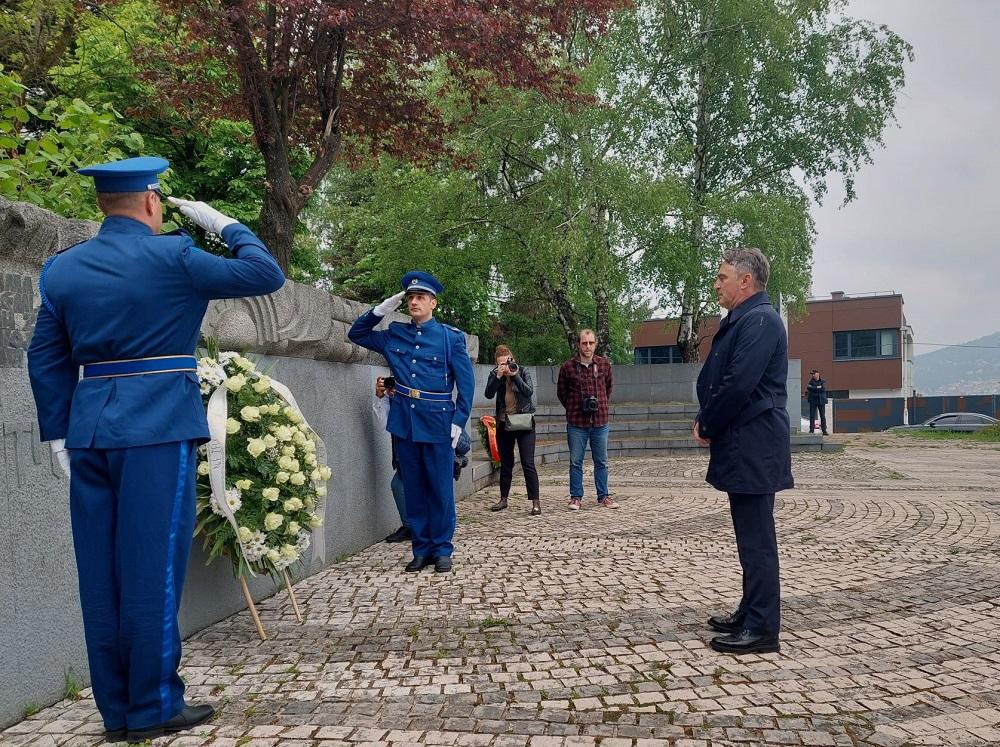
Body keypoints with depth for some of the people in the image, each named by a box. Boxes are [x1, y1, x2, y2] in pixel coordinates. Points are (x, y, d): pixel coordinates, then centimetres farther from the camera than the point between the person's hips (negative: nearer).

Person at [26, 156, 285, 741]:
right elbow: (266, 275, -1)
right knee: (152, 567, 1)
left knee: (101, 570, 10)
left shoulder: (63, 267, 11)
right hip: (157, 427, -6)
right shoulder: (172, 256, -6)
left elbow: (47, 358, 13)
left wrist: (58, 433, 18)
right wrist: (224, 224, 12)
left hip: (90, 429, 6)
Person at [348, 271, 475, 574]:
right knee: (413, 489, 9)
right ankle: (421, 549, 19)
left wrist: (459, 422, -8)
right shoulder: (394, 335, 8)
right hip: (404, 424, 3)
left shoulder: (451, 337, -2)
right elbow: (356, 334, 18)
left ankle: (442, 550, 14)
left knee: (441, 489, 3)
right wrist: (381, 310, 3)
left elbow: (466, 382, -1)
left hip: (438, 425, -3)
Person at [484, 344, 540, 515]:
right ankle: (503, 499, 24)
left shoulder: (523, 372, -2)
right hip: (503, 423, 3)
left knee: (528, 463, -9)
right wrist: (498, 377, -23)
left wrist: (515, 375, -23)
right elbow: (489, 394, -12)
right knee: (505, 464, 12)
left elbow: (529, 391, -16)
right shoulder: (495, 374, 2)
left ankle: (536, 502, -9)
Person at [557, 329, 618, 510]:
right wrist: (573, 409, 10)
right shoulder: (568, 366, -5)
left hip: (600, 421, 2)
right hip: (576, 422, -2)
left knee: (601, 462, 10)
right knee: (575, 462, 5)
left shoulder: (604, 364, 2)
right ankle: (576, 497, 16)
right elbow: (561, 392, 9)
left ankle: (603, 496, 20)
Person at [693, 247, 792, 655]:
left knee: (756, 538, -4)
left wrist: (707, 426, -10)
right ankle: (751, 613, 28)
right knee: (750, 535, 17)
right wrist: (704, 421, 5)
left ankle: (761, 628, 4)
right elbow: (718, 379, 19)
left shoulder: (760, 320, -15)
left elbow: (739, 384, -23)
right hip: (743, 447, 10)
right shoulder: (742, 320, 16)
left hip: (753, 448, -10)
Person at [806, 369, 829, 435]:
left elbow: (823, 388, -11)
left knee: (823, 416, 0)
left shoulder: (823, 382, 8)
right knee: (812, 416, -4)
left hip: (821, 401, 0)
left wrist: (812, 388, -10)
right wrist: (818, 387, -11)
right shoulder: (811, 381, 10)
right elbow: (808, 388, -8)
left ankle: (824, 431, 3)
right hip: (813, 401, 0)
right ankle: (811, 430, -3)